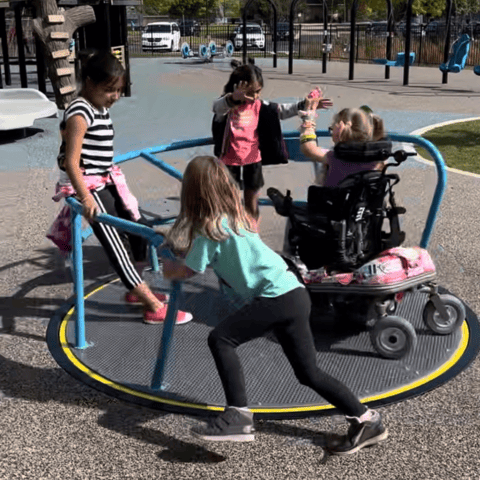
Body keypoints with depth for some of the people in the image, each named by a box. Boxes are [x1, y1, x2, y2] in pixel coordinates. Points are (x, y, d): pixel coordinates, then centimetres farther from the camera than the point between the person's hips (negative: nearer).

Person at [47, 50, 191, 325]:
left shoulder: (101, 108, 9)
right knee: (115, 244, -8)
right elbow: (71, 162, -24)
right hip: (89, 187, -10)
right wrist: (86, 198, -32)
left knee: (138, 227, 13)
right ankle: (154, 308, -6)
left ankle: (137, 290, 29)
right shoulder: (80, 114, -19)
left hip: (107, 182, 10)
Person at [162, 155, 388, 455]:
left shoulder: (209, 229, -7)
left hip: (278, 297, -9)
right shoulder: (237, 217, 18)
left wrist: (169, 270, 21)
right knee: (309, 373, 13)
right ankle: (366, 420, 15)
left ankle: (239, 417, -16)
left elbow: (188, 271, 1)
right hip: (294, 294, 9)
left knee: (220, 338, -13)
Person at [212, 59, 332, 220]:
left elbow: (282, 110, 1)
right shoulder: (225, 107, -15)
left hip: (253, 162, 4)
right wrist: (233, 98, -62)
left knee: (252, 205, 15)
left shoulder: (258, 106, 0)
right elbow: (218, 106, -38)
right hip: (230, 163, -4)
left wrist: (304, 105, -15)